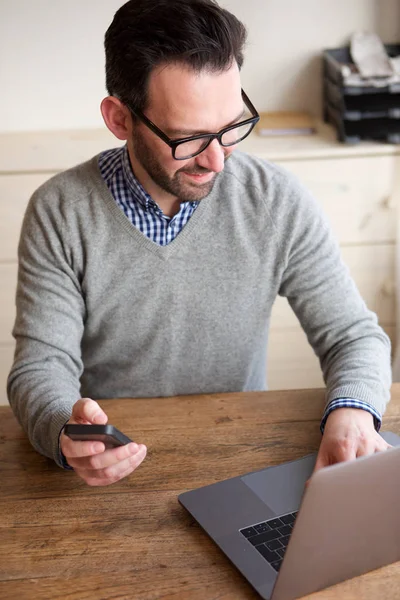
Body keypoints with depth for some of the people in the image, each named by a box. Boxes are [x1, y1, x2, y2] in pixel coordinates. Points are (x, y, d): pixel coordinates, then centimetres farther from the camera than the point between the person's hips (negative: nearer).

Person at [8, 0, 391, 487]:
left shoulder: (279, 202, -9)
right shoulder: (58, 214, -10)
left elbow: (354, 335, -2)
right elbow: (41, 366, -11)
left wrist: (352, 411, -24)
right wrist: (64, 433, -34)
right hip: (111, 471, 0)